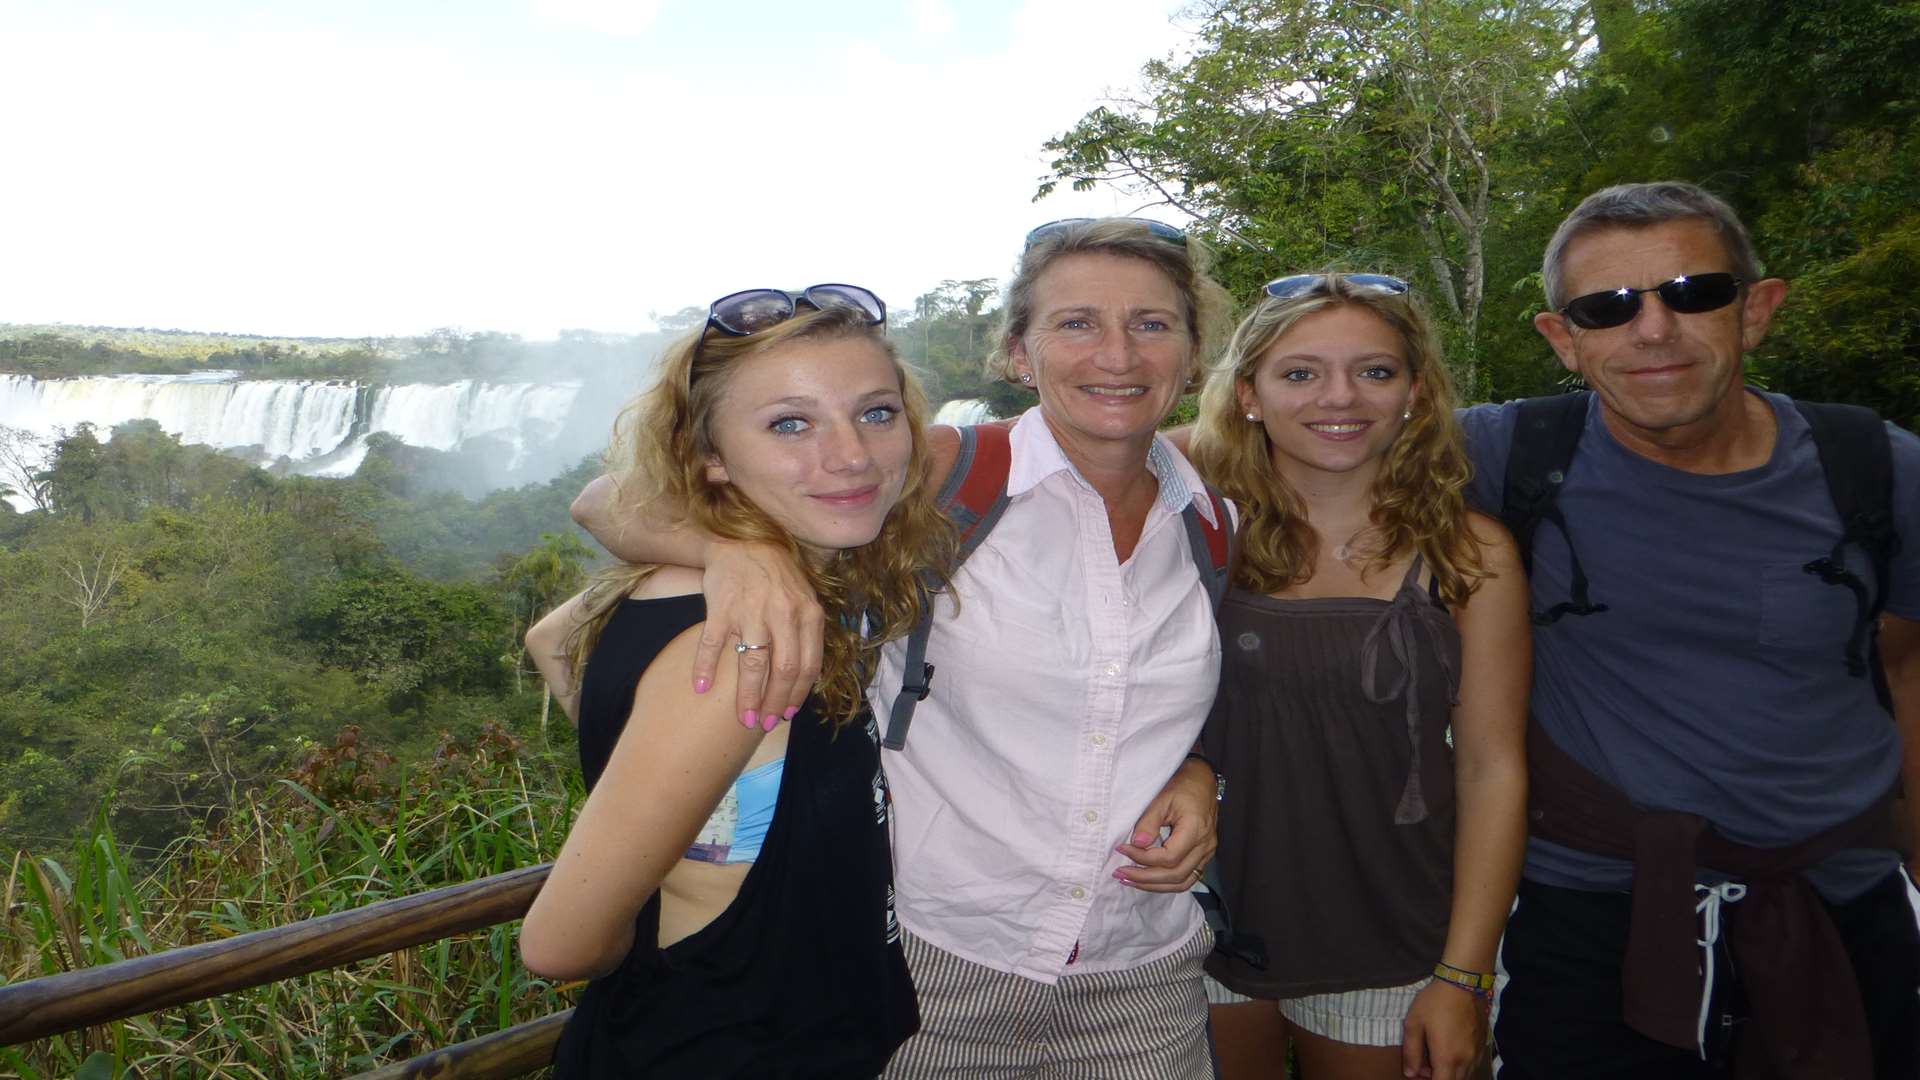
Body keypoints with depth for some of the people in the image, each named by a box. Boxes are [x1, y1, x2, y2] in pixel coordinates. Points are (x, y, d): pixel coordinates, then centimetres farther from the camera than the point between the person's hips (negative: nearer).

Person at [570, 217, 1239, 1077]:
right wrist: (738, 551, -37)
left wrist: (1199, 777, -4)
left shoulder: (1214, 525, 0)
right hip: (934, 965, -3)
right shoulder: (941, 476, -14)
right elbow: (615, 503, -15)